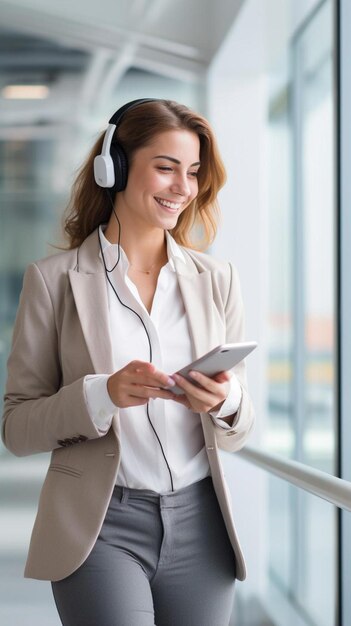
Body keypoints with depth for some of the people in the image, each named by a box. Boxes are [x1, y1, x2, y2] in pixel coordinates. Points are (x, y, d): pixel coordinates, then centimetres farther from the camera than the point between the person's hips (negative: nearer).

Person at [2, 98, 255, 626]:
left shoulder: (216, 278, 7)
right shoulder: (54, 279, -1)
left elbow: (240, 430, 10)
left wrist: (224, 401, -13)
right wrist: (103, 394, -19)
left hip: (200, 523, 3)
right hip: (101, 525, -3)